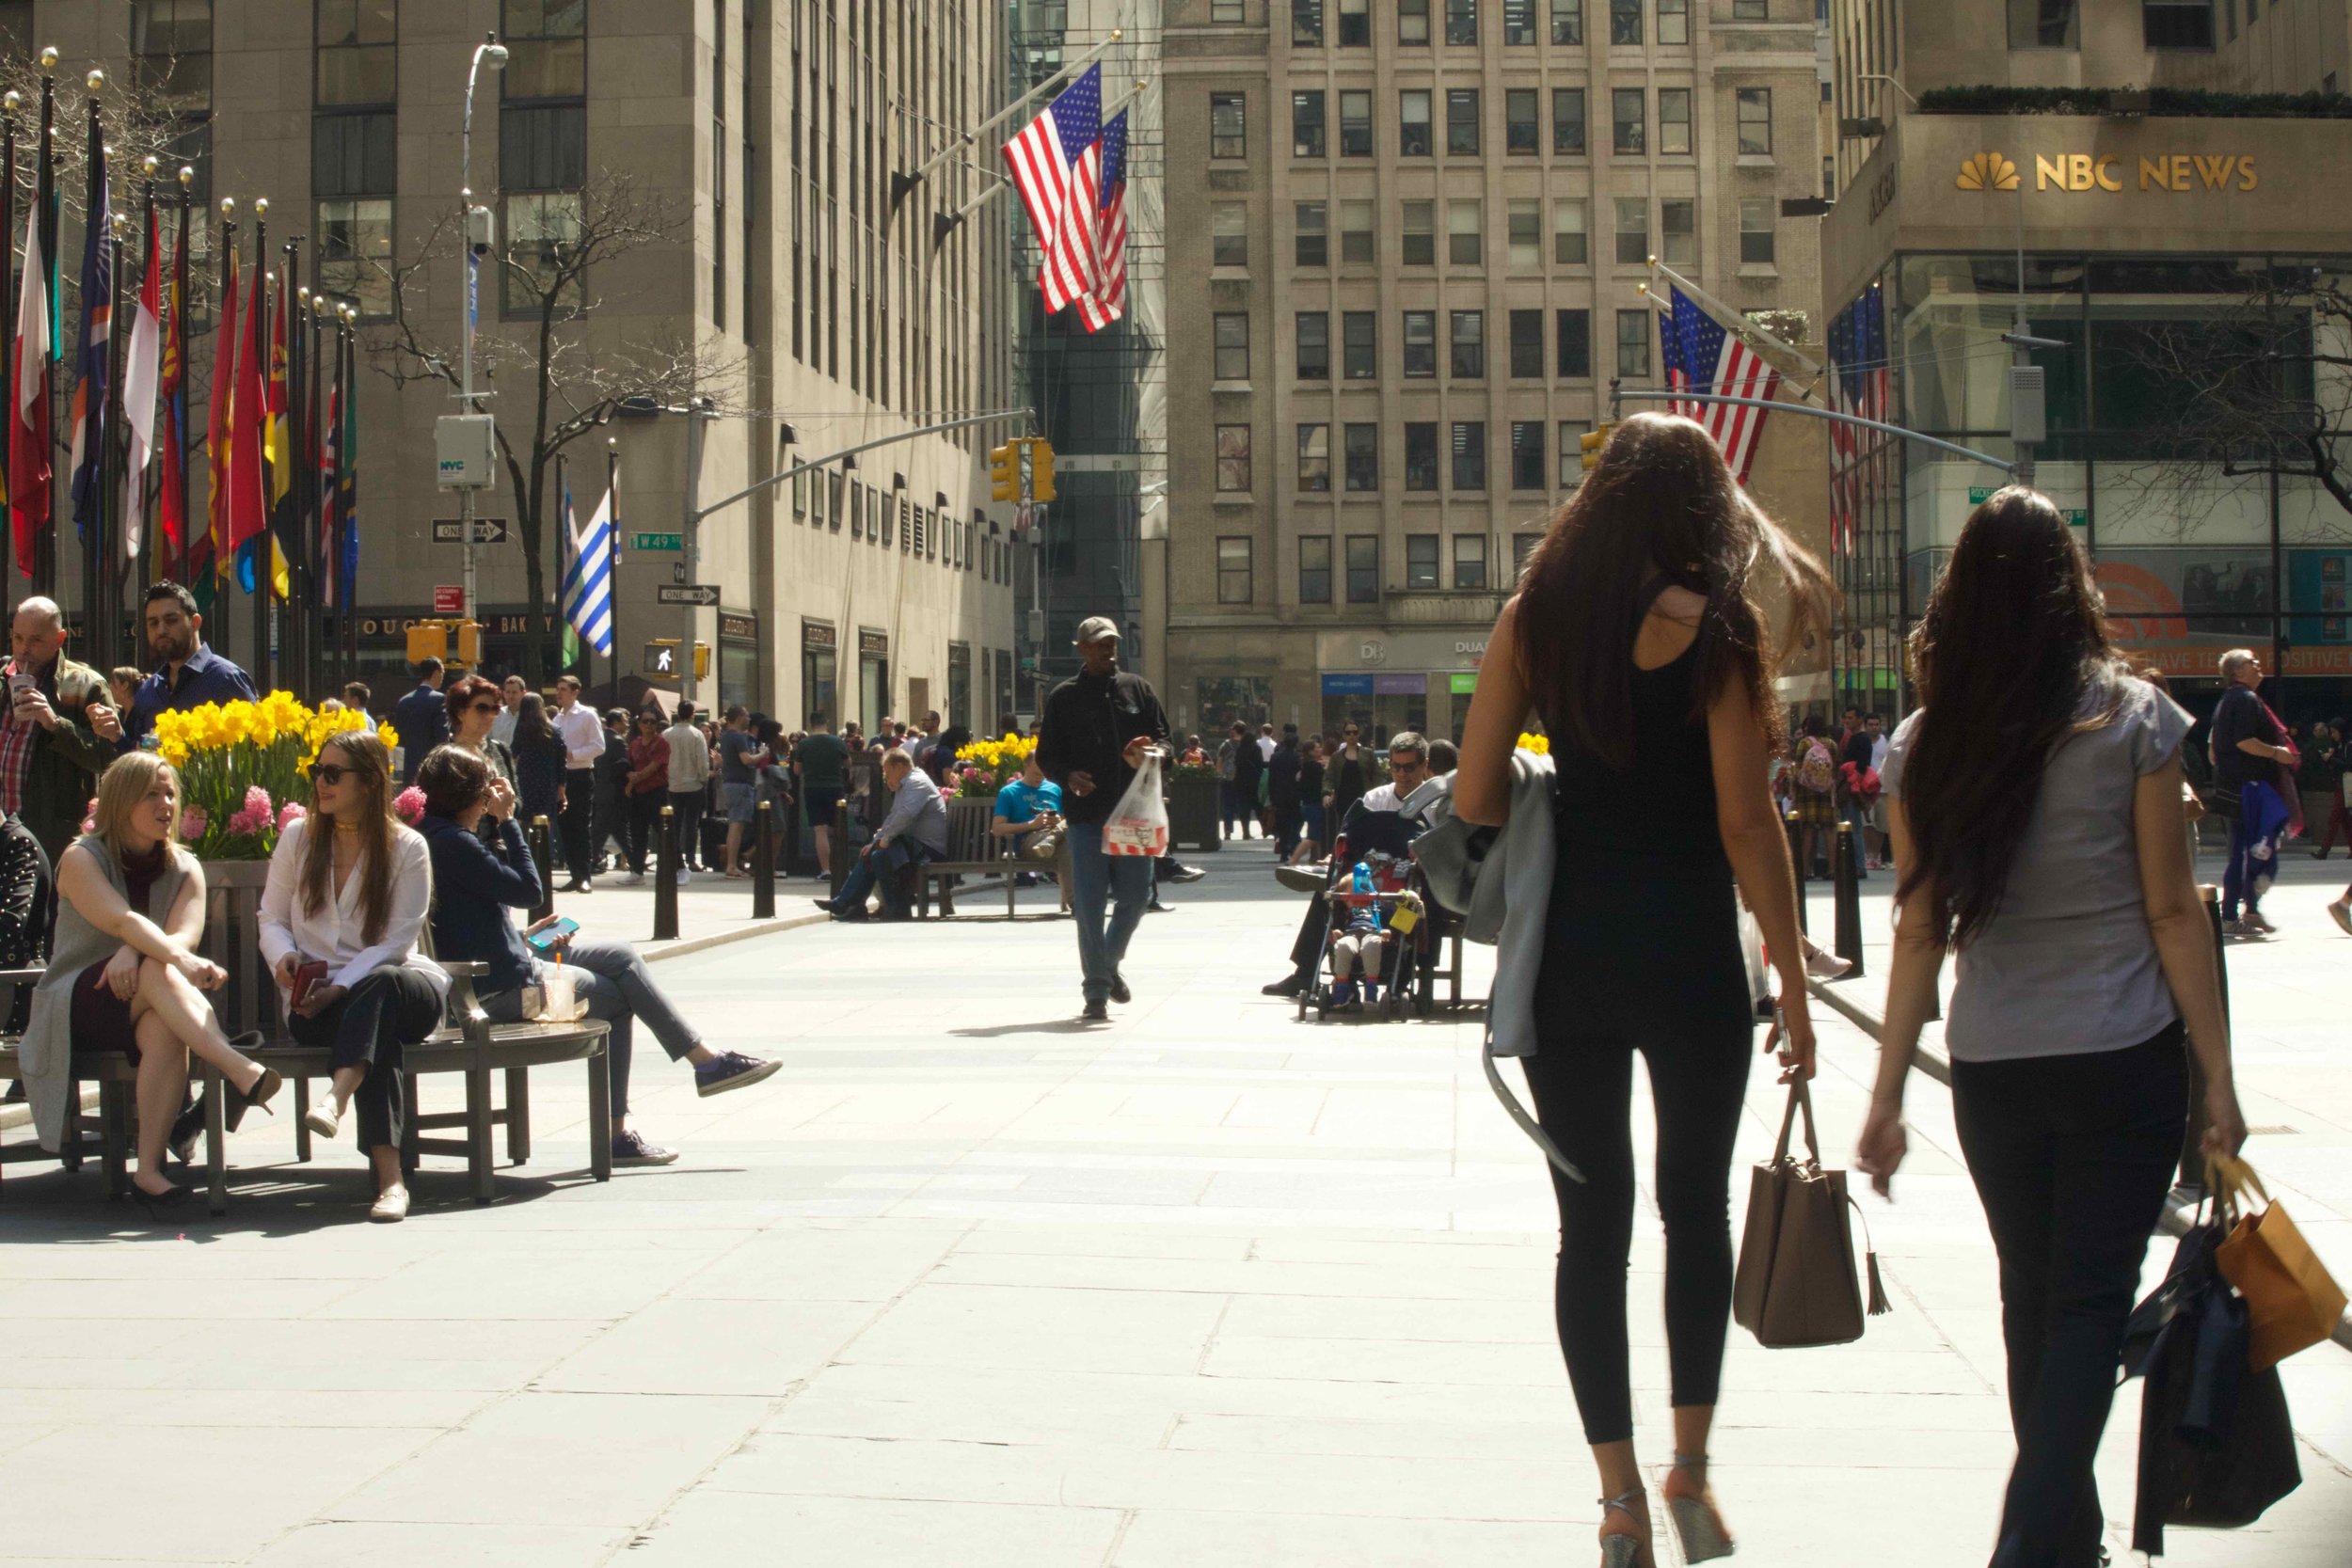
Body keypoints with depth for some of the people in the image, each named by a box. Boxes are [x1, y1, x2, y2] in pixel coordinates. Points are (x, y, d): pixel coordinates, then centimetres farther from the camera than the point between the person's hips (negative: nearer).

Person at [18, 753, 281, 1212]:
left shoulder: (184, 868, 10)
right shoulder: (81, 859, -3)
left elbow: (185, 934, -10)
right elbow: (122, 920, -24)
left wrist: (133, 952, -31)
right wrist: (182, 960, -42)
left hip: (143, 1003, 3)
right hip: (74, 1003, -3)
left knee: (165, 1027, -36)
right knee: (157, 972, -36)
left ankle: (149, 1169, -40)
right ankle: (239, 1070, -55)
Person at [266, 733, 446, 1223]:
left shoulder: (406, 848, 1)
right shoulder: (298, 837, 12)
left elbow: (395, 943, -6)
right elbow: (272, 918, 15)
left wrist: (339, 988, -19)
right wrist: (283, 957, -9)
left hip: (396, 983, 0)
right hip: (315, 997, 1)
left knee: (382, 985, -40)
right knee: (380, 1030, -35)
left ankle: (336, 1098, -61)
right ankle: (389, 1177, -47)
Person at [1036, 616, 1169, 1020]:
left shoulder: (1137, 689, 10)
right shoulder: (1063, 698, 5)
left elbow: (1163, 736, 13)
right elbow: (1046, 756, 5)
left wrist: (1150, 754, -10)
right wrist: (1067, 776, -16)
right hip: (1086, 814, -2)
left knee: (1134, 895, 4)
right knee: (1089, 902, -3)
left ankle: (1109, 963, 29)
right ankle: (1096, 988, 4)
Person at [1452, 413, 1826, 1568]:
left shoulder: (1534, 618, 3)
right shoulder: (1717, 627, -7)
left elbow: (1474, 800, 1)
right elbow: (1745, 822, -9)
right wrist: (1792, 978, -2)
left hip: (1567, 951, 2)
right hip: (1686, 950, -2)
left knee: (1591, 1222, 8)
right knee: (1695, 1205, 15)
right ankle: (1688, 1466, 13)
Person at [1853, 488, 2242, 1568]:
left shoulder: (1924, 746, 0)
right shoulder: (2132, 720, -7)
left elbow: (1919, 932, 0)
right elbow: (2172, 911, -6)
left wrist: (1887, 1095, 5)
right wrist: (2217, 1076, -1)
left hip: (1991, 1068, 3)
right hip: (2123, 1063, -3)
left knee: (2033, 1299, 17)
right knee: (2092, 1304, 1)